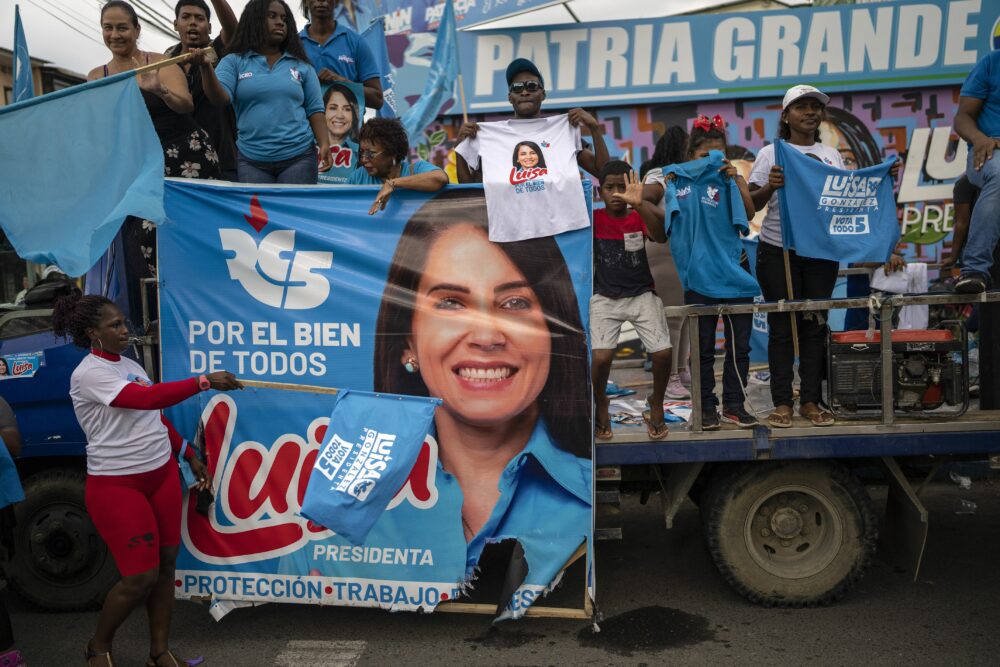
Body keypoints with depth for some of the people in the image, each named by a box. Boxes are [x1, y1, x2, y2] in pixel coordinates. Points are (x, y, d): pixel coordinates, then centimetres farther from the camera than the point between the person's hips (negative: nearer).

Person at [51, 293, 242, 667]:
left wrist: (190, 457, 18)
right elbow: (150, 398, -31)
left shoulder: (130, 366, 10)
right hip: (117, 485, -7)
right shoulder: (89, 374, -16)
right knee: (141, 577, -4)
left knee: (166, 565, 9)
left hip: (162, 475, 7)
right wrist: (205, 381, -33)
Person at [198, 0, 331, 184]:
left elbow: (315, 111, 8)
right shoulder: (234, 62, 6)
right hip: (251, 159, 0)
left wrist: (324, 145, -8)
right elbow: (220, 99, -8)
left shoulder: (301, 66, 9)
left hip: (298, 156, 1)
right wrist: (206, 67, -25)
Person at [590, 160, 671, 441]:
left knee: (663, 353, -14)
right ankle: (601, 405, 12)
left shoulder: (639, 217, -5)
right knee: (601, 357, -19)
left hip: (642, 295, 1)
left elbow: (661, 237, -25)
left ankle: (656, 404, 16)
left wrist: (639, 205, -41)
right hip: (605, 298, -1)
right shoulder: (593, 218, -3)